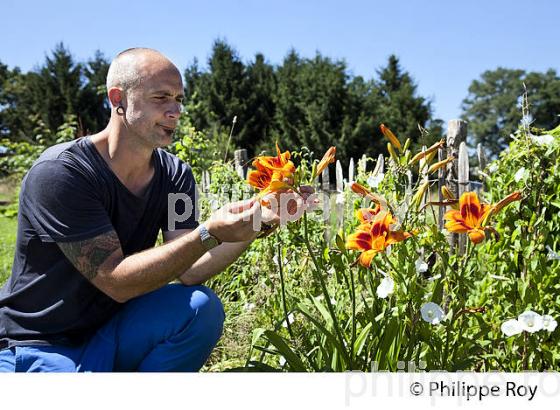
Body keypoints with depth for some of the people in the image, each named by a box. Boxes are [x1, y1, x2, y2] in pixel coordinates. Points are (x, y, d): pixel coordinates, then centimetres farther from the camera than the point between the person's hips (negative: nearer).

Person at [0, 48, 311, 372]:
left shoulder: (175, 175, -2)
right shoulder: (58, 173, -21)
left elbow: (188, 272, -11)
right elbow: (116, 281, -25)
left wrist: (252, 225, -26)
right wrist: (210, 233, -34)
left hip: (110, 333, 6)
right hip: (38, 346, -6)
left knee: (201, 307, -19)